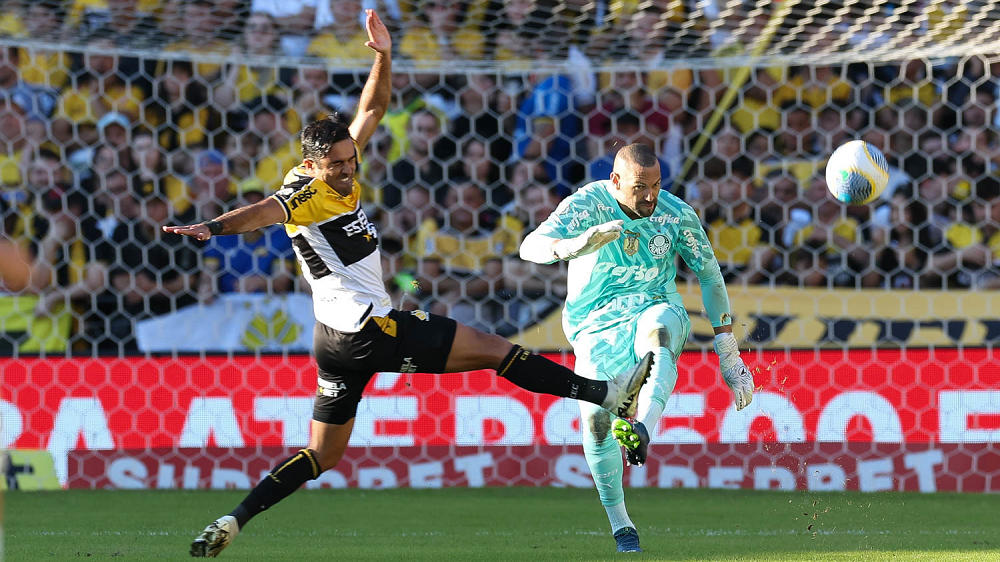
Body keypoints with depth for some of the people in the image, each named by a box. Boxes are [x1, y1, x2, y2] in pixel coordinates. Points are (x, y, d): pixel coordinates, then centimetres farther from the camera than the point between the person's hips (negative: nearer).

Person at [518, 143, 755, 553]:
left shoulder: (677, 215, -3)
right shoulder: (587, 204, -10)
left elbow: (710, 276, 8)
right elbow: (531, 247, -24)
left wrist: (728, 352, 5)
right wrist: (574, 246, -46)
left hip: (655, 308, 0)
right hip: (596, 327, 0)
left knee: (657, 330, -38)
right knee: (594, 417, -21)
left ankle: (643, 431, -63)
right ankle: (619, 525, -6)